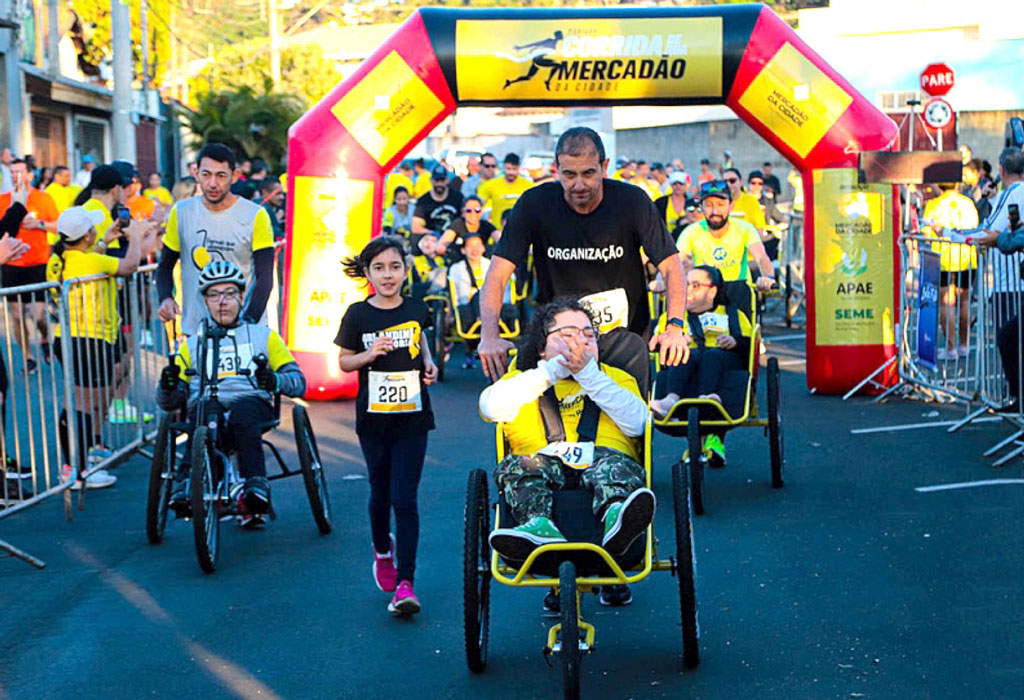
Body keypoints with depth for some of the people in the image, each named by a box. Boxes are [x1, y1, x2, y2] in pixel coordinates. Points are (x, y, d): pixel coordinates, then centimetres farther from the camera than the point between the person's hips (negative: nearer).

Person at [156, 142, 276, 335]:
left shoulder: (255, 216, -4)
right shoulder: (181, 213, 4)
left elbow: (265, 278, -5)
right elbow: (165, 266, 14)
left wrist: (248, 323, -18)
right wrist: (165, 299, -7)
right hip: (195, 328, 2)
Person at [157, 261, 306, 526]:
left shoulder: (263, 335, 24)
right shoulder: (192, 344, 28)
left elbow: (298, 382, 14)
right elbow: (169, 403, 22)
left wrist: (275, 381, -9)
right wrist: (168, 386, -3)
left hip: (251, 402, -1)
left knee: (242, 409, -39)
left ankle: (255, 491, -48)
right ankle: (186, 485, -48)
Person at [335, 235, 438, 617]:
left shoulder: (416, 309, 1)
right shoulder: (358, 315, -4)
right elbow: (344, 361, 4)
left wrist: (428, 363, 2)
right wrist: (370, 354, -15)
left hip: (412, 417, 0)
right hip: (374, 417, 1)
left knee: (405, 499, -7)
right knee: (380, 494, 14)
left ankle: (404, 584, -7)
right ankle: (383, 551, 43)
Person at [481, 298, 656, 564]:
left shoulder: (616, 378, 31)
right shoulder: (520, 379, 29)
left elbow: (636, 424, 9)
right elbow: (490, 407, 4)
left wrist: (589, 375, 2)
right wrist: (553, 370, 0)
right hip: (544, 461, 1)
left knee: (613, 463, -33)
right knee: (517, 466, -30)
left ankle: (616, 517, -63)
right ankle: (539, 526, -55)